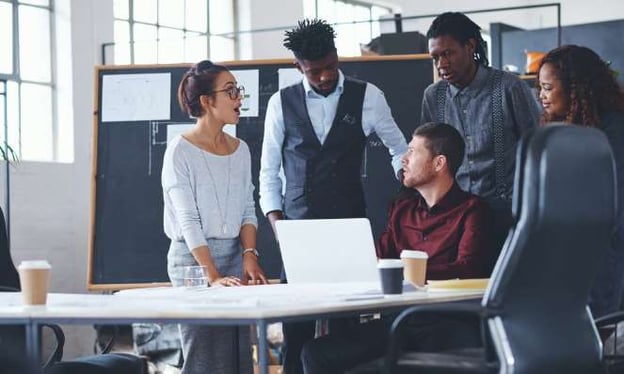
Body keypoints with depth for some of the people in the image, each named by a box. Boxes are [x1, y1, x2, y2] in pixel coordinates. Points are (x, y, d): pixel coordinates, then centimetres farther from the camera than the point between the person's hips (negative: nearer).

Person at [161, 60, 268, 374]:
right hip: (193, 258, -6)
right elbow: (188, 220, -14)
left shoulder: (240, 150, 10)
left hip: (235, 256, 6)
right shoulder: (181, 151, -9)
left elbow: (248, 210, 9)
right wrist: (212, 275, -21)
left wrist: (249, 255, -9)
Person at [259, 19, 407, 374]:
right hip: (298, 223, 1)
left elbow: (399, 148, 13)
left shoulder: (367, 96, 1)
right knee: (297, 317, -2)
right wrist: (275, 220, -3)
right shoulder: (281, 102, 4)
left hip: (349, 220, -1)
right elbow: (269, 171, 8)